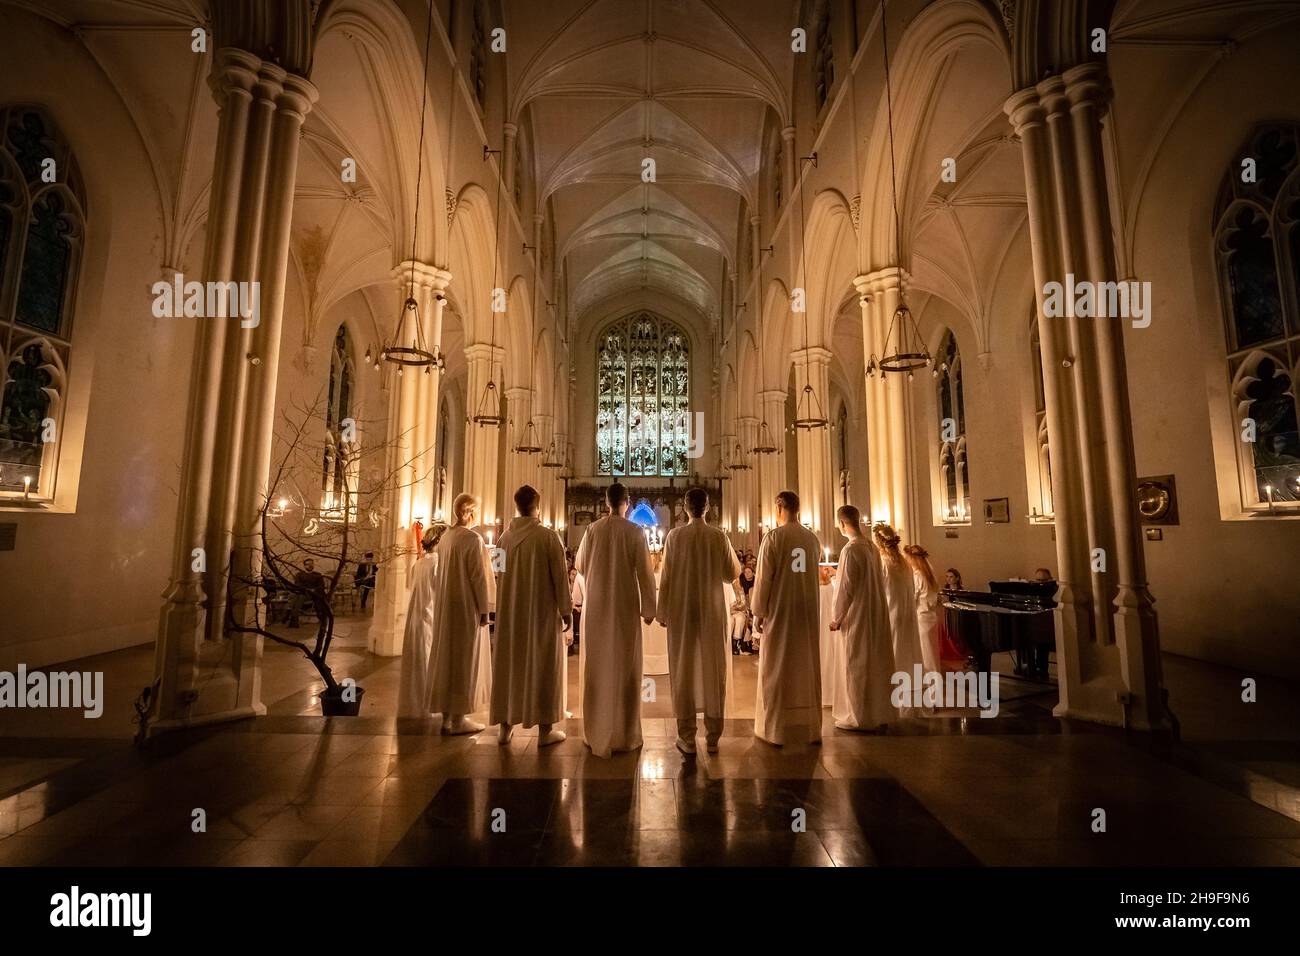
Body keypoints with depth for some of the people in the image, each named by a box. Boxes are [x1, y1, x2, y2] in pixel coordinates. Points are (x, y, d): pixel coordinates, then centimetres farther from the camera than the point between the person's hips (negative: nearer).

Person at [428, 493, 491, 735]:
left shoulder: (445, 537, 6)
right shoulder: (473, 539, -16)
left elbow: (443, 572, 11)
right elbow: (478, 577, -15)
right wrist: (484, 610, -8)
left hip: (444, 605, 7)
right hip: (466, 606, -7)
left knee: (446, 656, 13)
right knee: (463, 660, 3)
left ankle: (447, 715, 22)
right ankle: (458, 718, 11)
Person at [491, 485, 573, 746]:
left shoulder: (505, 537, -2)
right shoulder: (548, 536, -14)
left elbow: (498, 574, 8)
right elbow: (560, 576, -11)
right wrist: (566, 610, -3)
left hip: (510, 612, 4)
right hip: (542, 612, -4)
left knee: (509, 664, 14)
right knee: (542, 666, 6)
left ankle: (505, 726, 22)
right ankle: (545, 730, 12)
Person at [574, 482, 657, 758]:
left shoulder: (593, 529, -4)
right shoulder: (635, 531, -8)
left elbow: (580, 565, 6)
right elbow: (644, 572, -7)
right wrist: (649, 607, 1)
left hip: (597, 605, 2)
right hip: (625, 606, -1)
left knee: (598, 665, 11)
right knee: (624, 666, 8)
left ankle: (598, 732, 19)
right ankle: (624, 734, 15)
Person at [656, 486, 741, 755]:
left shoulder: (675, 535, -6)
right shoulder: (719, 536, -6)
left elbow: (666, 577, -3)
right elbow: (731, 574, 2)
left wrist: (662, 611, 5)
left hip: (682, 612, 0)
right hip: (713, 612, 1)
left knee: (684, 671, 8)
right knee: (713, 671, 10)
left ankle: (687, 737, 13)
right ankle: (713, 737, 17)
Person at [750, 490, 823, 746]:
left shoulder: (773, 537, -12)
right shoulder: (813, 539, 3)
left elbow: (763, 578, -12)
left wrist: (758, 613, -5)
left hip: (780, 611, -4)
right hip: (808, 612, 5)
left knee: (777, 670, 5)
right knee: (807, 668, 13)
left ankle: (776, 729, 12)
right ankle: (810, 726, 21)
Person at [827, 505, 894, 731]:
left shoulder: (850, 549, -18)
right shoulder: (872, 548, 7)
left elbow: (845, 587, -17)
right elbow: (876, 583, 13)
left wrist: (836, 618, -9)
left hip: (856, 618, -8)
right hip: (876, 615, 8)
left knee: (855, 666, 3)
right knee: (876, 664, 14)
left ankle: (859, 717, 11)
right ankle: (879, 714, 23)